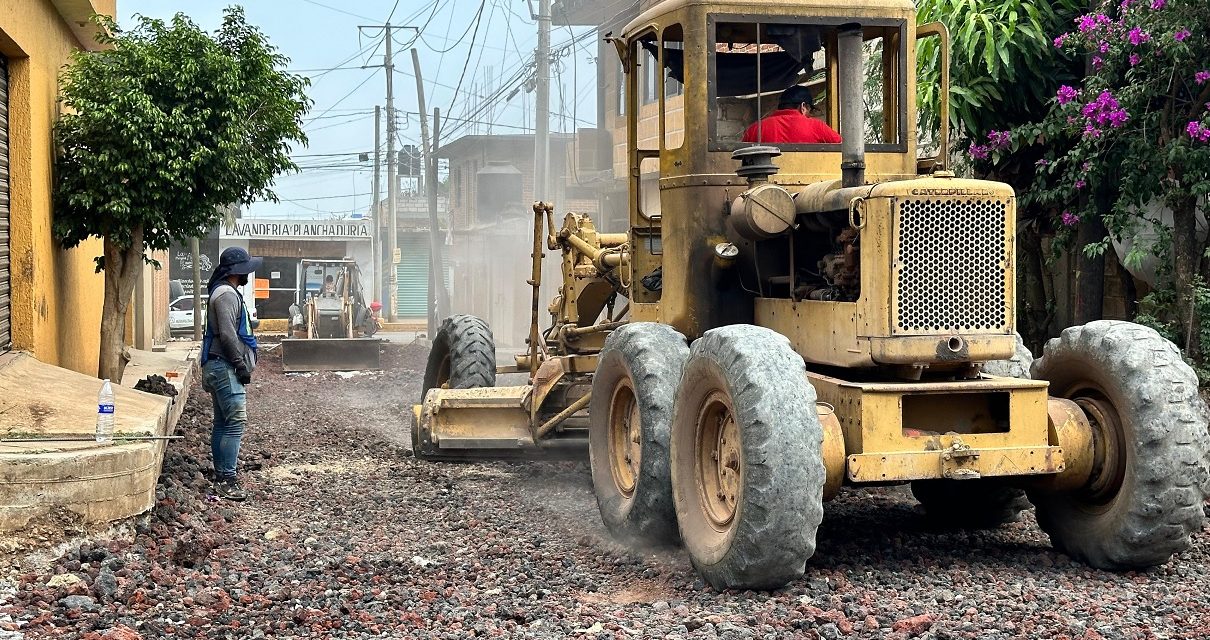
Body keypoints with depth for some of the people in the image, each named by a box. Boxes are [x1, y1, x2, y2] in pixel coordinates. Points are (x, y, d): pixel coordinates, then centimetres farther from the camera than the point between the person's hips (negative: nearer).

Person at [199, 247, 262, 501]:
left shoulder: (225, 292, 20)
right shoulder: (227, 294, -14)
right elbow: (227, 334, -22)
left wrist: (243, 363, 22)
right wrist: (242, 364, -19)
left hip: (220, 367, 11)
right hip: (225, 367, -11)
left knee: (222, 423, 12)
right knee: (236, 422, -13)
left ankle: (221, 476, 16)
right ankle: (226, 479, -15)